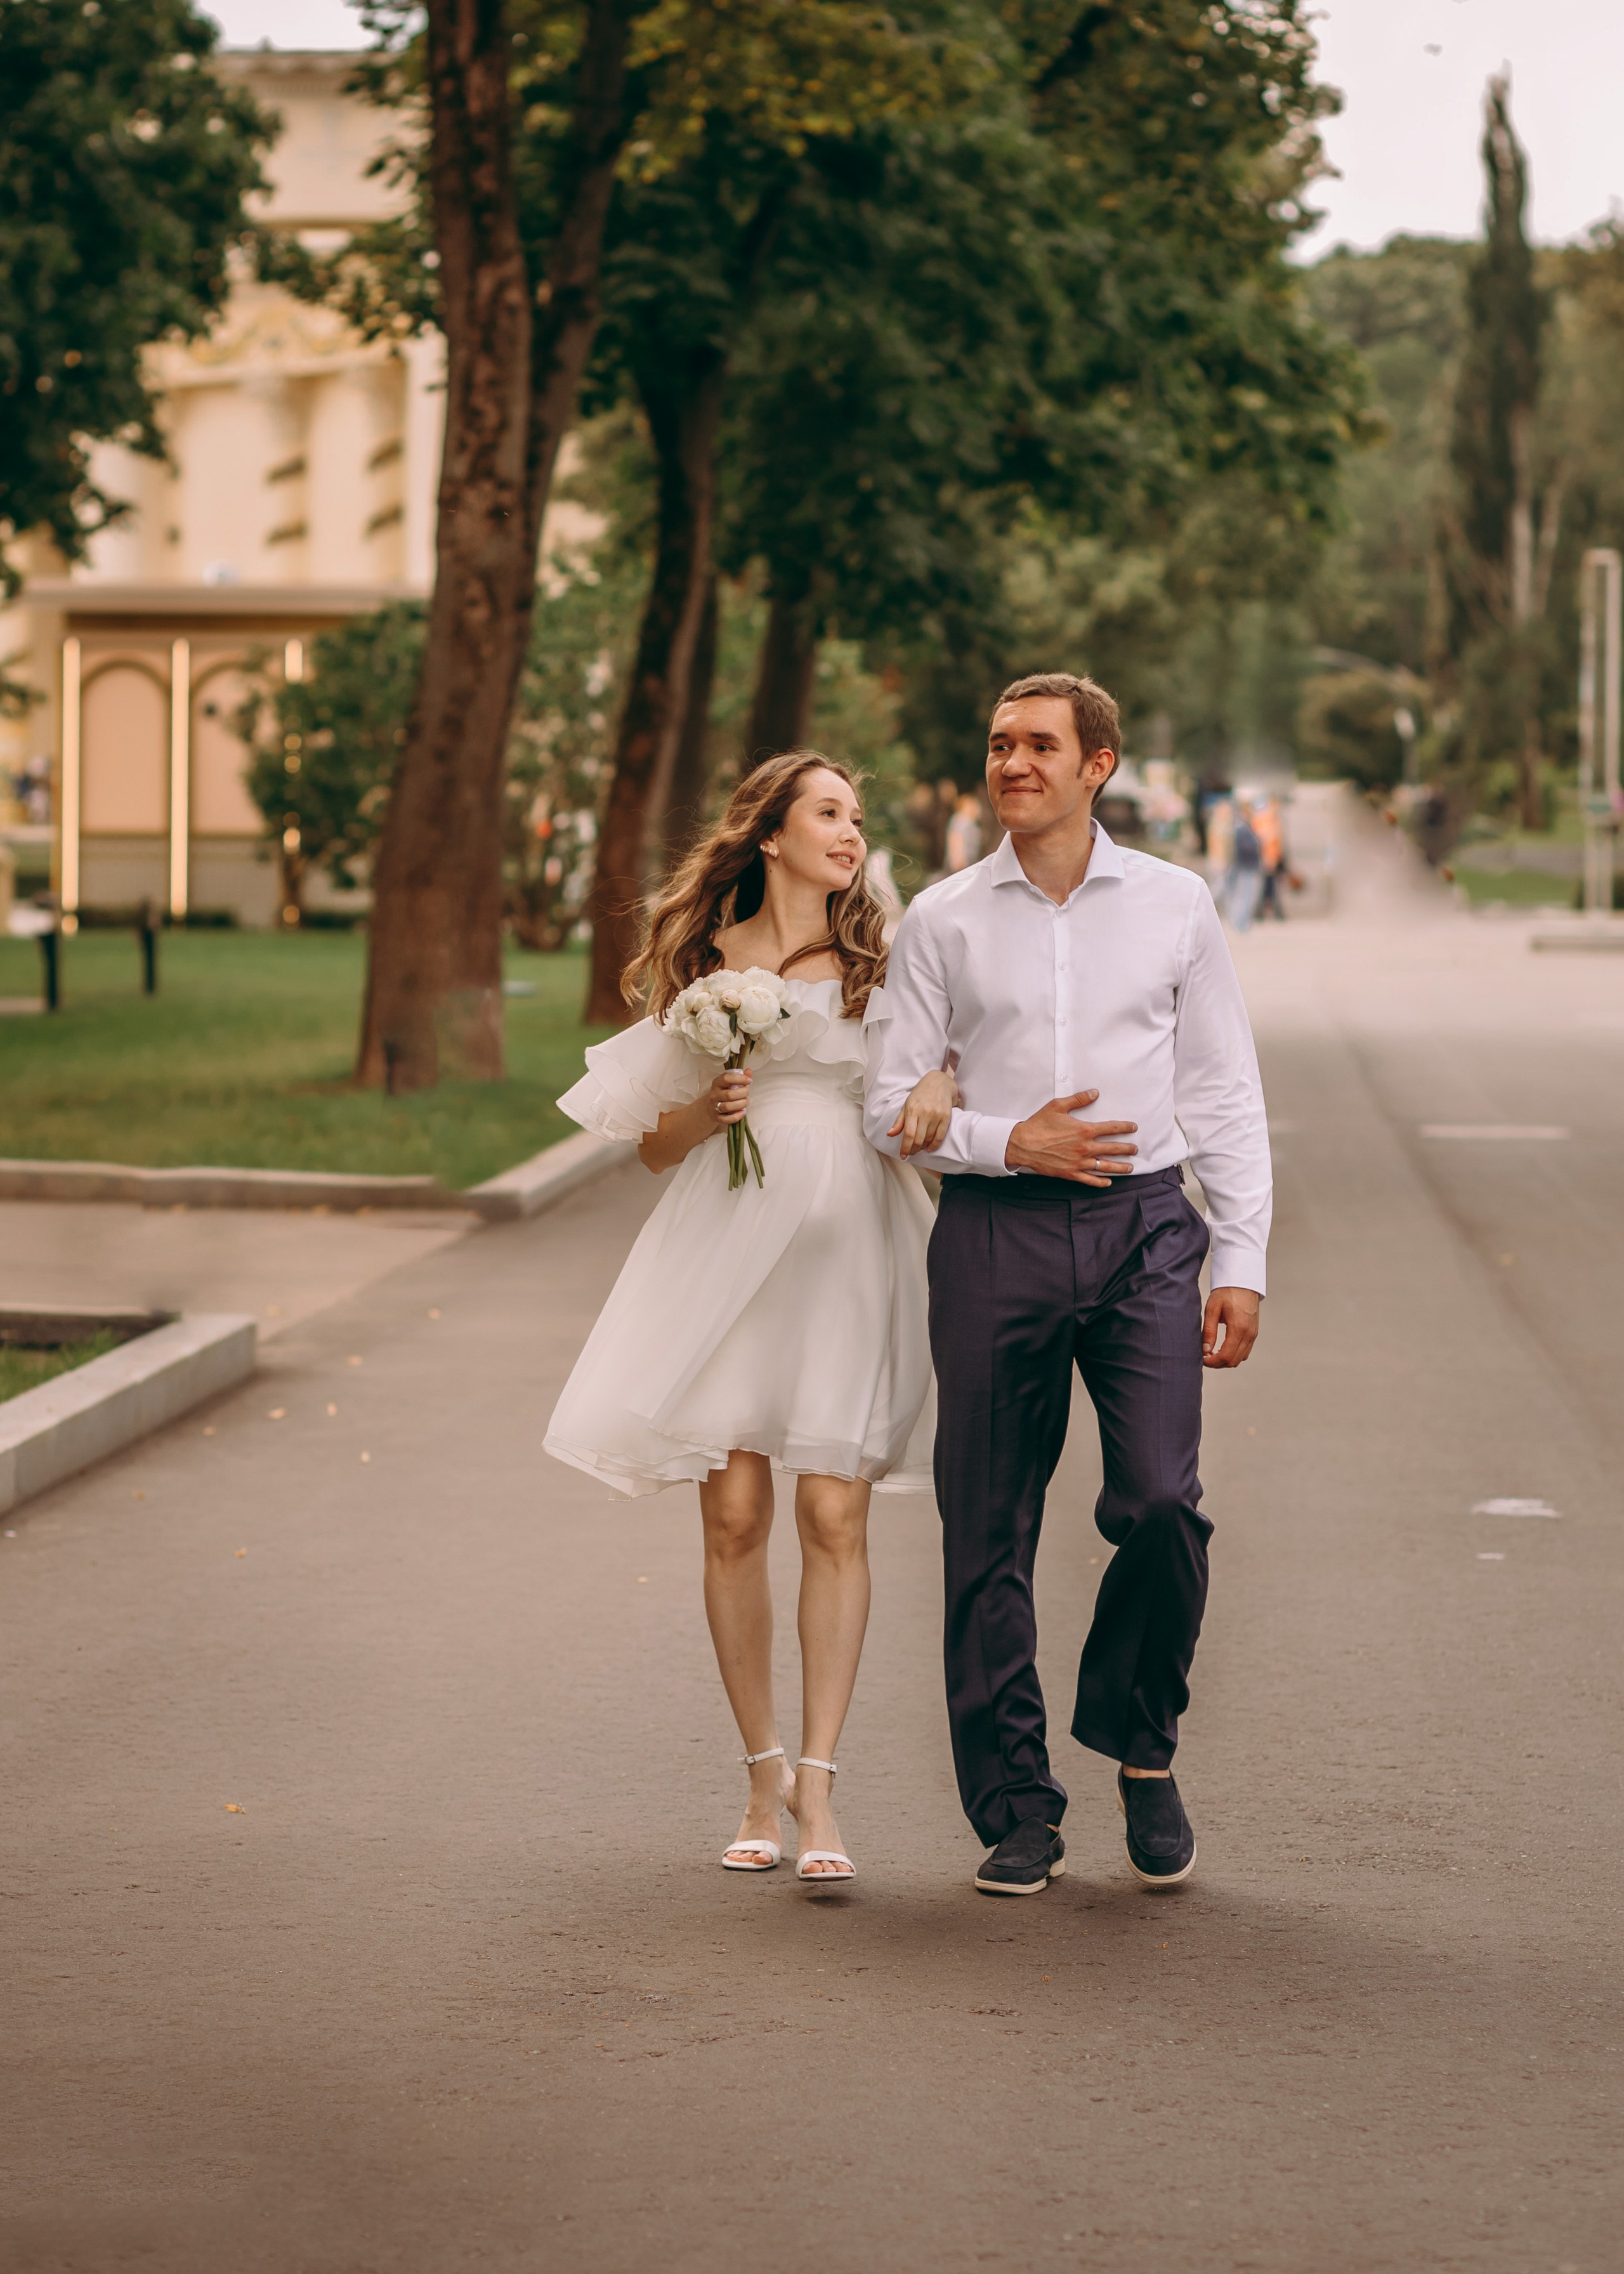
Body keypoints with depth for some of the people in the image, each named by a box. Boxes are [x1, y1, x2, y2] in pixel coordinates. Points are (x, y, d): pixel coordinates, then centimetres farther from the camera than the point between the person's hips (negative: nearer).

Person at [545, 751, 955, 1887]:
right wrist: (709, 1106, -8)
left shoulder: (877, 965, 13)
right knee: (734, 1517, -2)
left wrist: (940, 1092, -10)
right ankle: (764, 1772, 10)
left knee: (834, 1516, -9)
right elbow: (657, 1145, 13)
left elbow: (930, 1084, 12)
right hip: (726, 1249, 0)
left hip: (844, 1250, 0)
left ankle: (818, 1784, -8)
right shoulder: (706, 963, 11)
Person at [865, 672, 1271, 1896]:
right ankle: (1017, 1812, 11)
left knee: (1161, 1502, -14)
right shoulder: (943, 920, 8)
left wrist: (1243, 1263, 4)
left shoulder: (1175, 906, 9)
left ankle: (1141, 1743, 12)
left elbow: (1226, 1093, 10)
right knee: (989, 1535, 1)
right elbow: (891, 1098, 9)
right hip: (995, 1233, 1)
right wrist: (1006, 1143, -8)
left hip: (1145, 1224, 0)